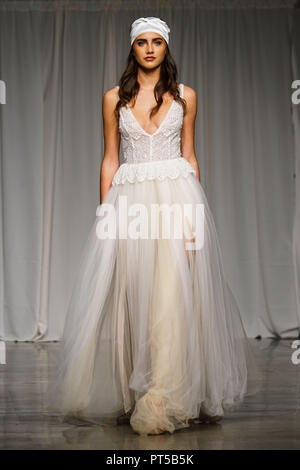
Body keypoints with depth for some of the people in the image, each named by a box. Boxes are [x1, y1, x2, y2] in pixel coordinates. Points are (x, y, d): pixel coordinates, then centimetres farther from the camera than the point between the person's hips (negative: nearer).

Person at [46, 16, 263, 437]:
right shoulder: (115, 98, 10)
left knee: (174, 294, -9)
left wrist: (193, 209, 1)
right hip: (130, 200, 1)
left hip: (177, 196, -1)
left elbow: (189, 155, 10)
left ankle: (165, 400, -7)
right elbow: (110, 160, 9)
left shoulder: (185, 96, 10)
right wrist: (105, 211, 1)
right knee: (130, 295, -1)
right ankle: (129, 394, 11)